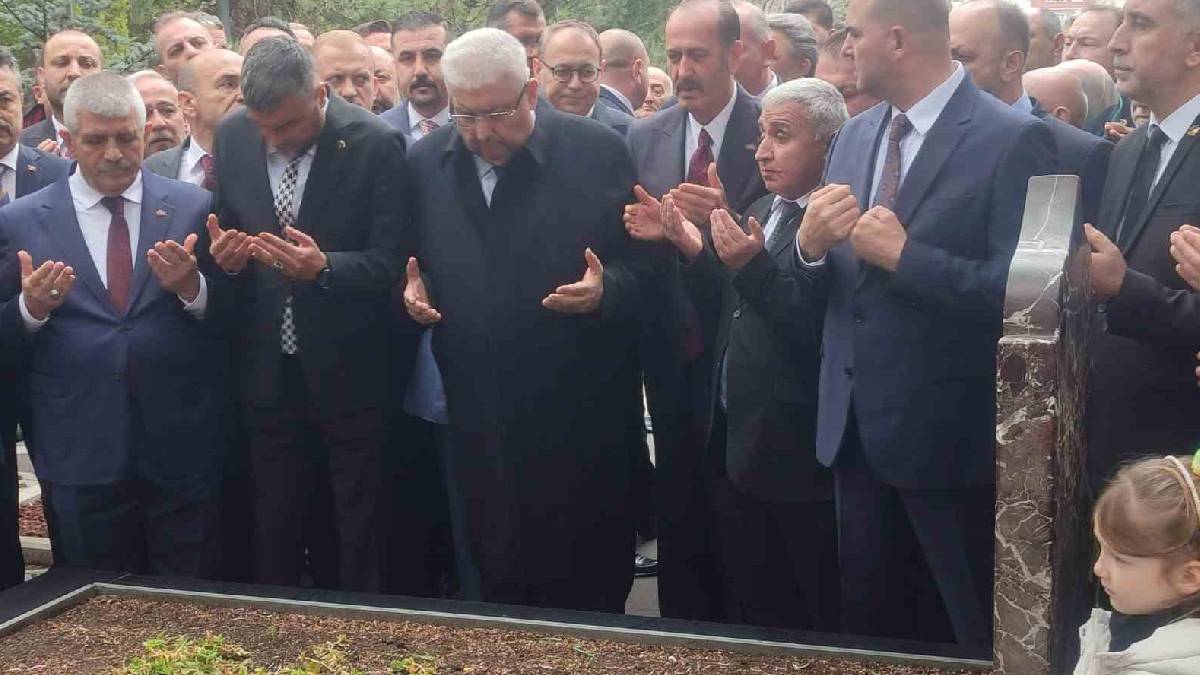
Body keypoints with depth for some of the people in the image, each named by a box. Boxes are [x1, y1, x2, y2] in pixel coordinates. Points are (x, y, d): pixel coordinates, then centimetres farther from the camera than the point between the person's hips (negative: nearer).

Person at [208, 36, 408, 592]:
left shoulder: (374, 144, -13)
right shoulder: (231, 137, 0)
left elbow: (391, 262, -13)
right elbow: (224, 230, 11)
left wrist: (325, 267, -30)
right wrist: (225, 255, -11)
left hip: (348, 373, -3)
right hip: (267, 372, 4)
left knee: (360, 534, 10)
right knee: (273, 529, 13)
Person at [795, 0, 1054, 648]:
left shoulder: (1013, 140, -14)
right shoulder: (853, 136, 7)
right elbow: (826, 285, 10)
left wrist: (904, 255, -23)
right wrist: (810, 244, -10)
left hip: (947, 431, -6)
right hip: (855, 426, 7)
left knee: (983, 639, 12)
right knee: (867, 624, 20)